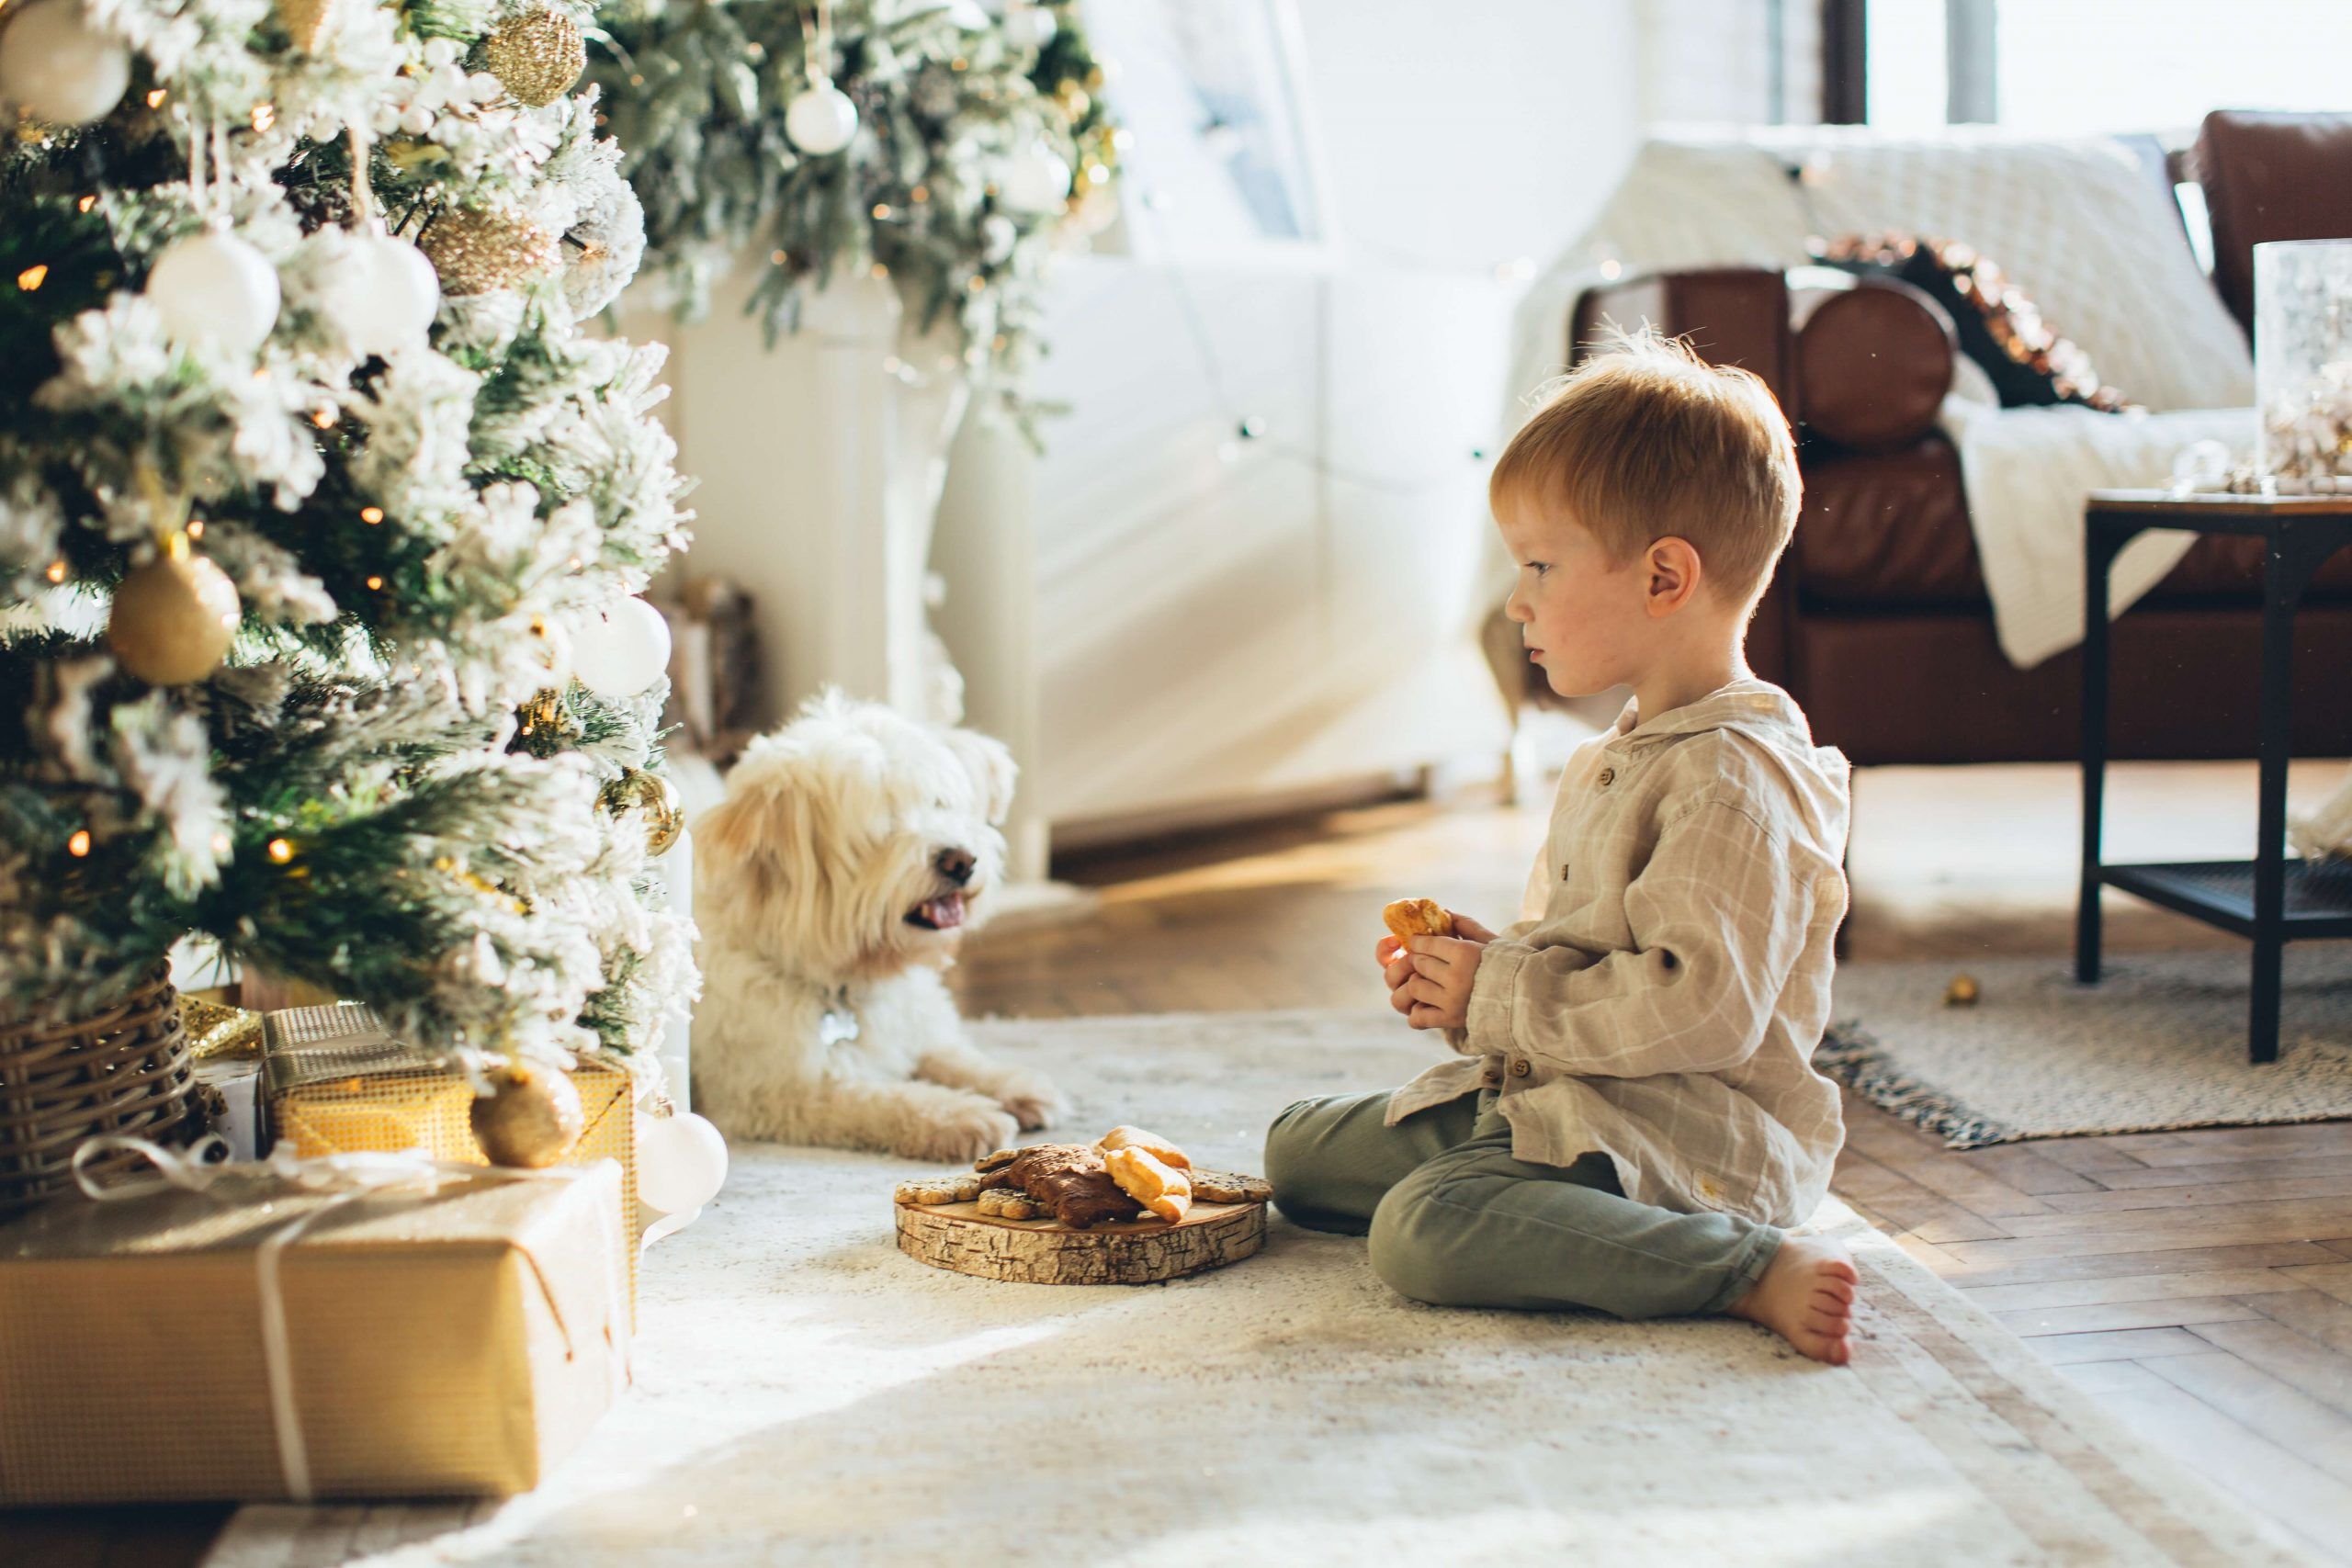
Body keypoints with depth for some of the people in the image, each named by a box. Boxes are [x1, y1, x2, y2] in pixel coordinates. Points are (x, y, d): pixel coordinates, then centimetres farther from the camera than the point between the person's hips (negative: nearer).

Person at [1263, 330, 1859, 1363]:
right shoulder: (1612, 763, 14)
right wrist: (1478, 961, 3)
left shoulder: (1737, 782, -20)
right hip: (1541, 1100, 10)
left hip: (1684, 1130, -10)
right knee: (1296, 1151, 15)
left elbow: (1701, 1008, -28)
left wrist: (1496, 998, -19)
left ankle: (1751, 1268, -25)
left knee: (1423, 1230, -33)